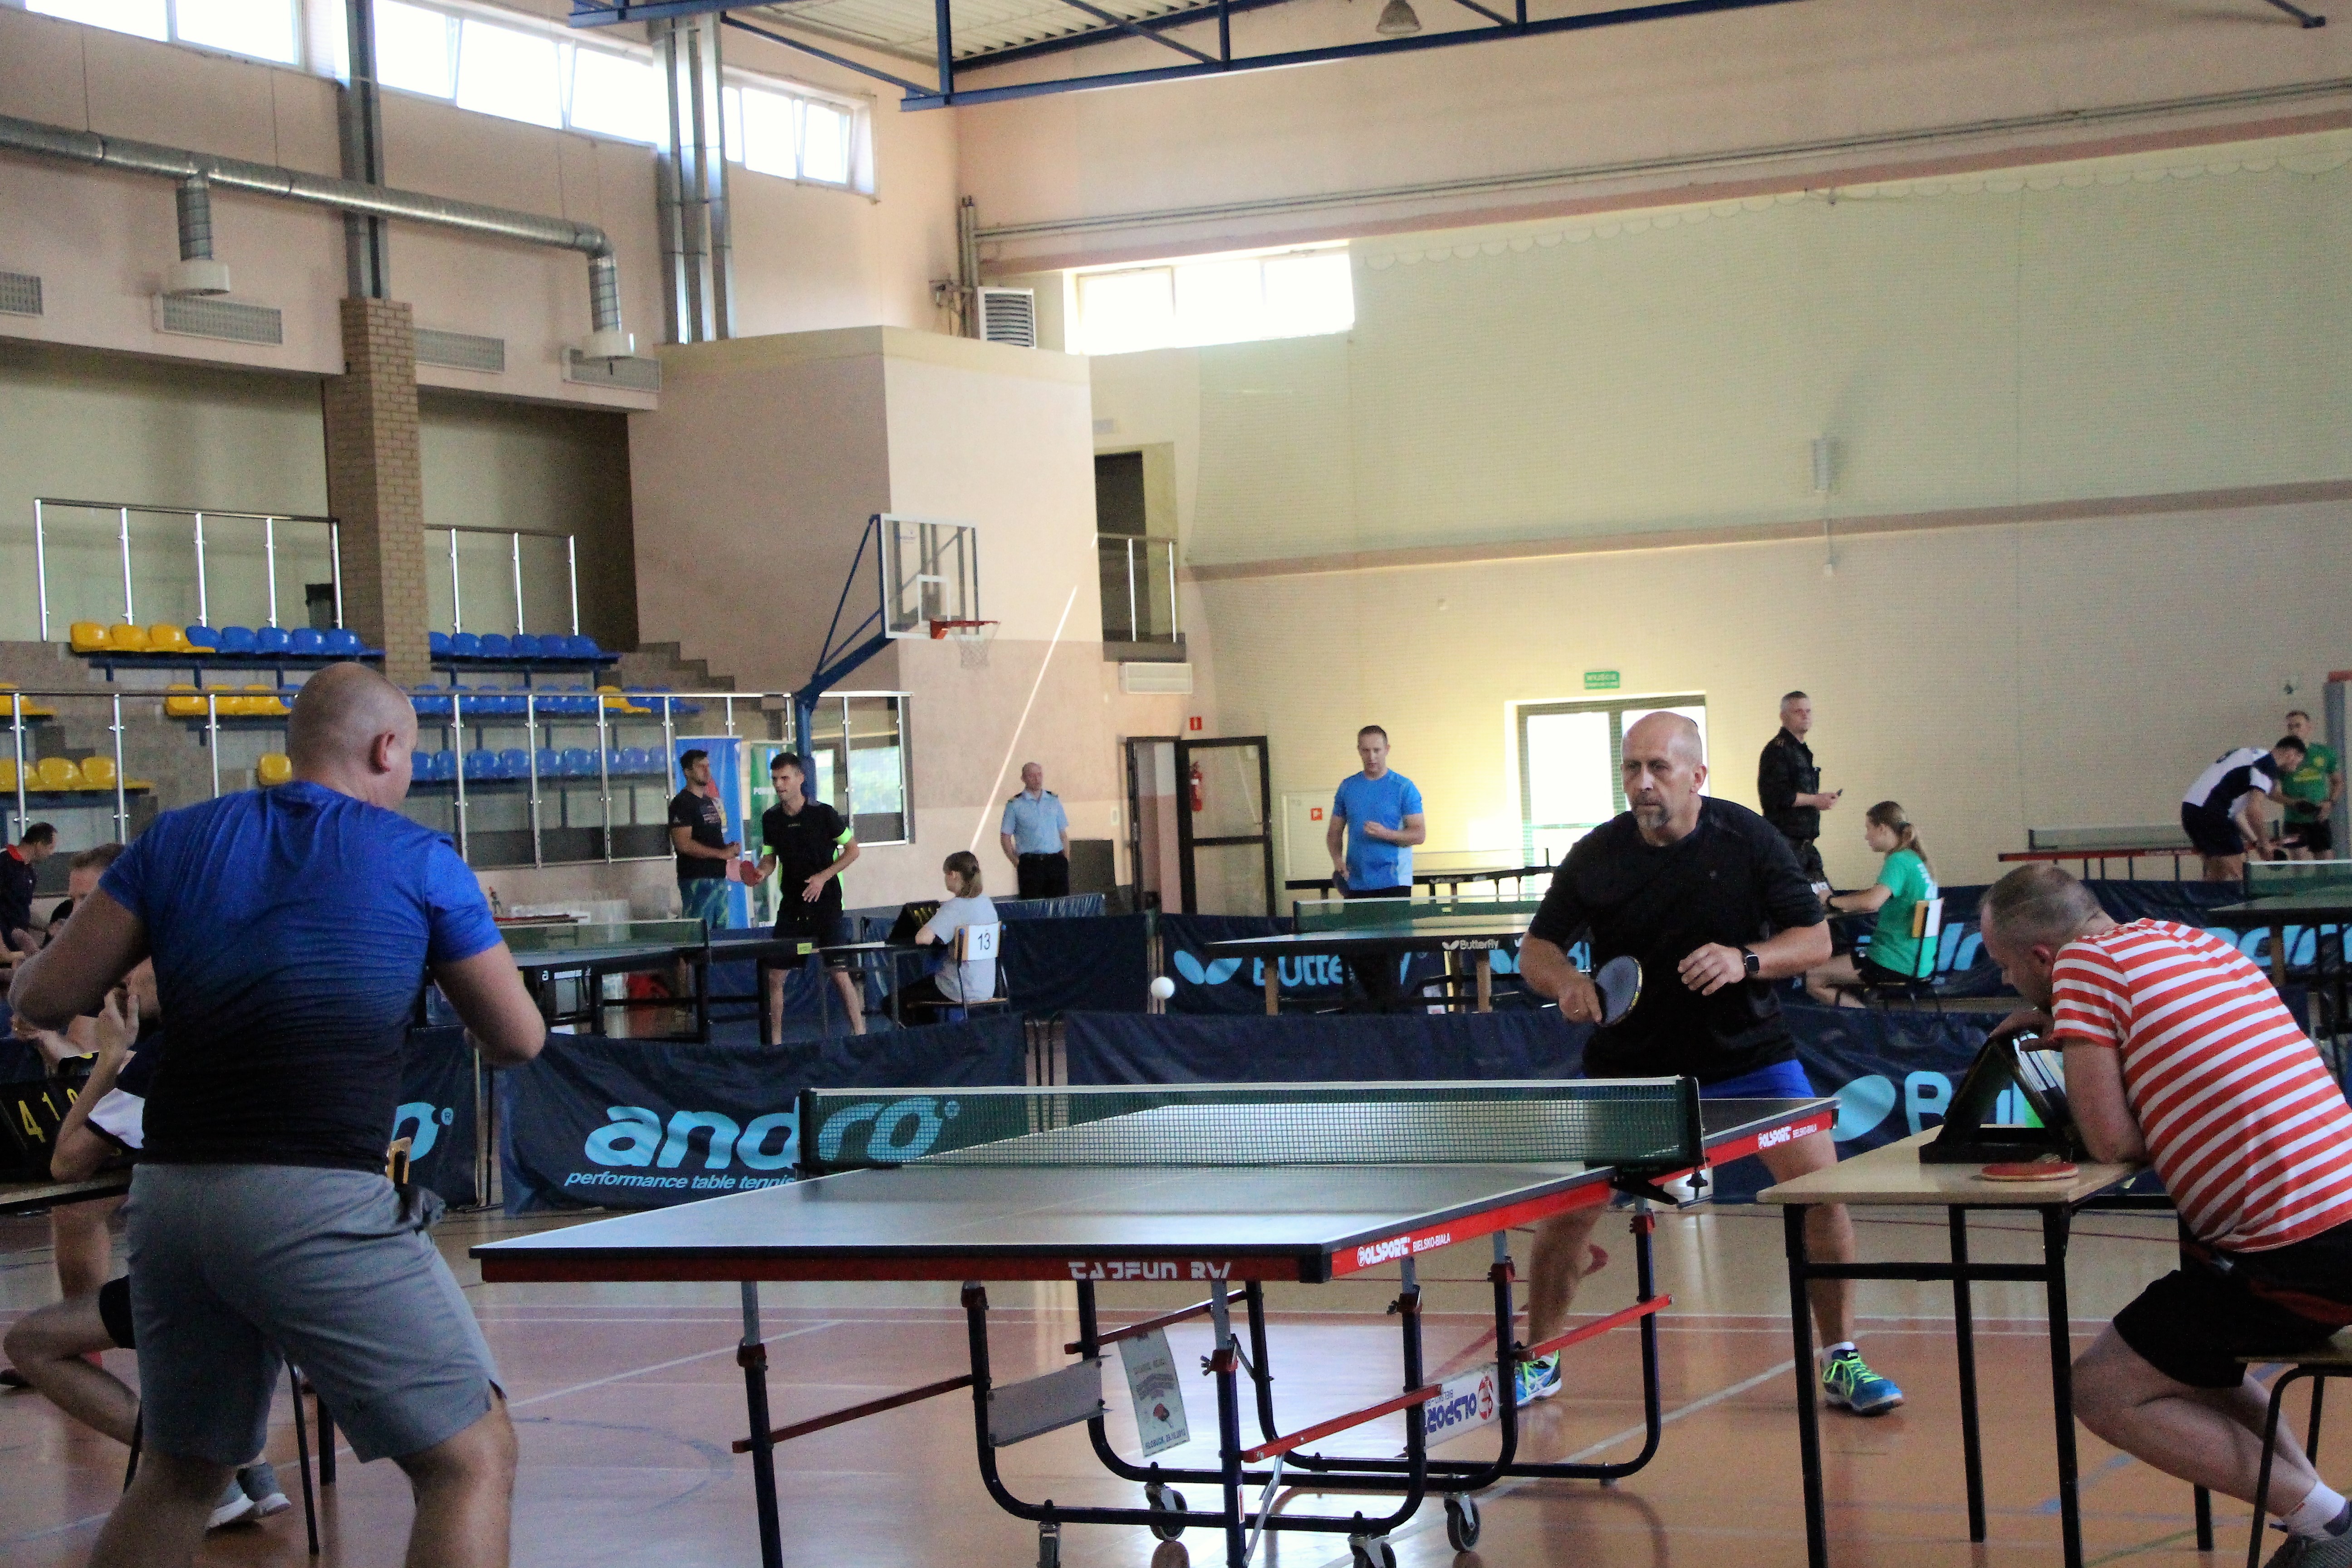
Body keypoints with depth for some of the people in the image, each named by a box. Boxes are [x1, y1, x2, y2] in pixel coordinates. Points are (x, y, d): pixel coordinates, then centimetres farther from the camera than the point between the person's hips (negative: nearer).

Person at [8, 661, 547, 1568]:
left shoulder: (179, 839, 10)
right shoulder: (419, 861, 2)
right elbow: (518, 1040, 9)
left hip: (169, 1194, 6)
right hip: (318, 1202, -5)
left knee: (180, 1476, 24)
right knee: (473, 1461, 3)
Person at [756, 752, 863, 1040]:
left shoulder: (823, 813, -9)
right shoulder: (770, 818, 3)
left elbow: (852, 850, -2)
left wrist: (823, 876, -13)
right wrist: (761, 872, -8)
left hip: (826, 905, -4)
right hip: (791, 906, 4)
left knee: (839, 973, -7)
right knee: (775, 975, 0)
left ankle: (860, 1037, 3)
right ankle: (775, 1042, 11)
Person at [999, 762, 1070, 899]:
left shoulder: (1054, 801, 13)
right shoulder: (1015, 805, 3)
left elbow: (1063, 833, 15)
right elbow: (1005, 837, 4)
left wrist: (1066, 861, 6)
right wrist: (1016, 862, -5)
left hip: (1056, 862, 3)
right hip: (1030, 864, -3)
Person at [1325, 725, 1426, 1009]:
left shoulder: (1404, 788, -2)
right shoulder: (1347, 787, 11)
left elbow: (1419, 834, -5)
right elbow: (1334, 832, 16)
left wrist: (1385, 833, -21)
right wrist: (1337, 860, -3)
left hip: (1393, 882, -4)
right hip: (1356, 884, 4)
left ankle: (1386, 1009, -1)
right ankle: (1374, 1002, 19)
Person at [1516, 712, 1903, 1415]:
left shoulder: (1750, 840, -9)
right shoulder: (1596, 855, -8)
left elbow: (1815, 938, -7)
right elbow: (1536, 947, 0)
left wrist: (1746, 961, -26)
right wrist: (1564, 981, -23)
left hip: (1747, 1051, 0)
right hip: (1631, 1064, 0)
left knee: (1822, 1192, -11)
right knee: (1565, 1213, -4)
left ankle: (1840, 1360, 7)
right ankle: (1539, 1360, 20)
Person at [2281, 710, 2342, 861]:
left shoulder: (2325, 752, 4)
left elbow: (2338, 782, 14)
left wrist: (2330, 802, -3)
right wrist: (2291, 802, -16)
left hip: (2322, 820, 2)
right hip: (2295, 821, -2)